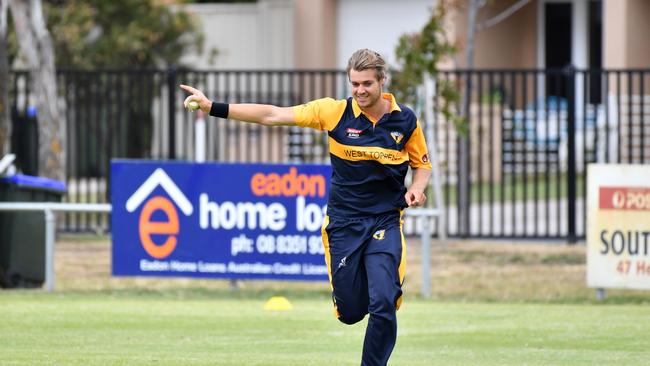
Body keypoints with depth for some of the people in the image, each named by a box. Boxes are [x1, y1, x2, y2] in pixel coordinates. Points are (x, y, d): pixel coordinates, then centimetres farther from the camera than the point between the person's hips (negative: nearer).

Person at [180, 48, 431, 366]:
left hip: (385, 222, 0)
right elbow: (272, 116, -9)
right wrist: (213, 108, -16)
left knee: (383, 304, -18)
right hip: (343, 222, 0)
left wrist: (417, 188, -9)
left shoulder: (406, 121, -2)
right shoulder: (335, 112, -6)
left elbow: (422, 163, 14)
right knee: (350, 312, 3)